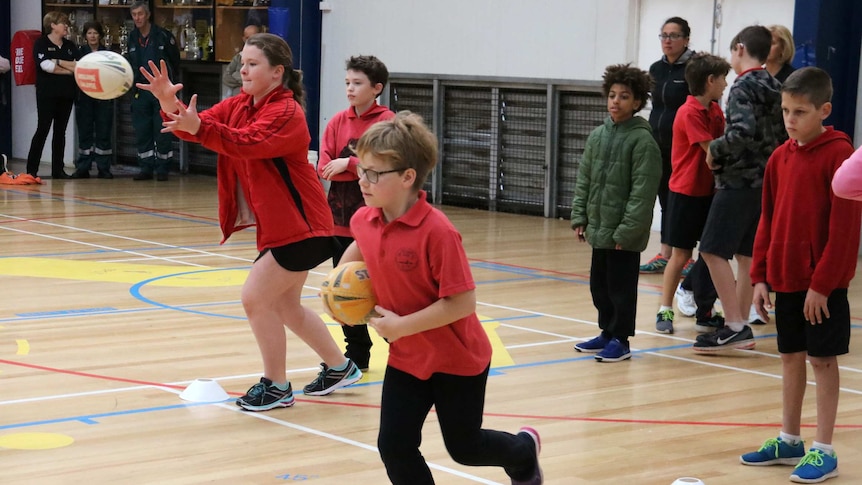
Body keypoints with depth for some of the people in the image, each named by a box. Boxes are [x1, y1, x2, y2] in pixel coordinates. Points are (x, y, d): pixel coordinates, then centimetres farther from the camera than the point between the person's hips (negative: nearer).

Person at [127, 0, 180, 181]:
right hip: (140, 90, 5)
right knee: (142, 132, 5)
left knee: (163, 132, -2)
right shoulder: (132, 38, 7)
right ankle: (146, 168, 12)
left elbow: (175, 60, 2)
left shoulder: (163, 35, -7)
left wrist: (168, 78, 8)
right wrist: (135, 83, 10)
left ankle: (163, 169, 5)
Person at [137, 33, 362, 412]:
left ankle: (276, 386, 3)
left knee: (256, 298, -12)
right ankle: (340, 368, 35)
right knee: (285, 307, 18)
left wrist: (198, 127, -47)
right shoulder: (239, 105, 7)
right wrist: (170, 104, -27)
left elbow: (247, 142, -35)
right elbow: (200, 125, -7)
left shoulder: (286, 113, -18)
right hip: (276, 225, 10)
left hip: (299, 226, -10)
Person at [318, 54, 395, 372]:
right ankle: (357, 355, 20)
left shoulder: (387, 121, -6)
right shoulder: (338, 122, 7)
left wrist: (349, 163, -16)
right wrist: (362, 168, -15)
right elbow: (325, 168, 1)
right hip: (341, 220, 5)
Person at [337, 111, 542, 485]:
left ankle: (524, 451, 46)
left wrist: (402, 325, -27)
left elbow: (463, 302, -29)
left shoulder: (436, 231, -29)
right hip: (406, 357, 6)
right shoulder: (364, 220, -8)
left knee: (464, 448, 14)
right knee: (394, 446, -2)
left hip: (458, 359, -6)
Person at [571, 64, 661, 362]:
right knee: (599, 284, 15)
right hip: (599, 228, 7)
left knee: (621, 286, 1)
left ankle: (620, 340, 12)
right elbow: (584, 180, 13)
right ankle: (607, 332, 29)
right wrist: (580, 217, 6)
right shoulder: (597, 136, 8)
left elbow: (642, 192, -16)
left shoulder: (642, 140, -12)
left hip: (624, 235, -7)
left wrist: (627, 231, -18)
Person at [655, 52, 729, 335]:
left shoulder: (715, 110, 8)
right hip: (686, 192, -7)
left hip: (708, 192, 7)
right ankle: (665, 312, 11)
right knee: (681, 255, 0)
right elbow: (712, 150, -20)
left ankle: (705, 314, 15)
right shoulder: (690, 113, -16)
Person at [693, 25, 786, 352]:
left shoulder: (743, 87, -13)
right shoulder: (774, 89, 12)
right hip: (764, 180, 9)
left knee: (713, 251, -8)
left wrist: (715, 150, -12)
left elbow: (742, 133, -26)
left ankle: (735, 327, -13)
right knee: (745, 253, 13)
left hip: (739, 180, -9)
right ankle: (741, 327, 16)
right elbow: (784, 136, 17)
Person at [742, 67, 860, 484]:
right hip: (786, 279, 6)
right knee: (791, 356, 14)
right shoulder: (780, 157, 7)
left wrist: (822, 283, -17)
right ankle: (789, 440, 26)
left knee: (822, 359, 1)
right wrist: (760, 276, 7)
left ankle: (823, 451, 8)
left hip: (823, 284, -6)